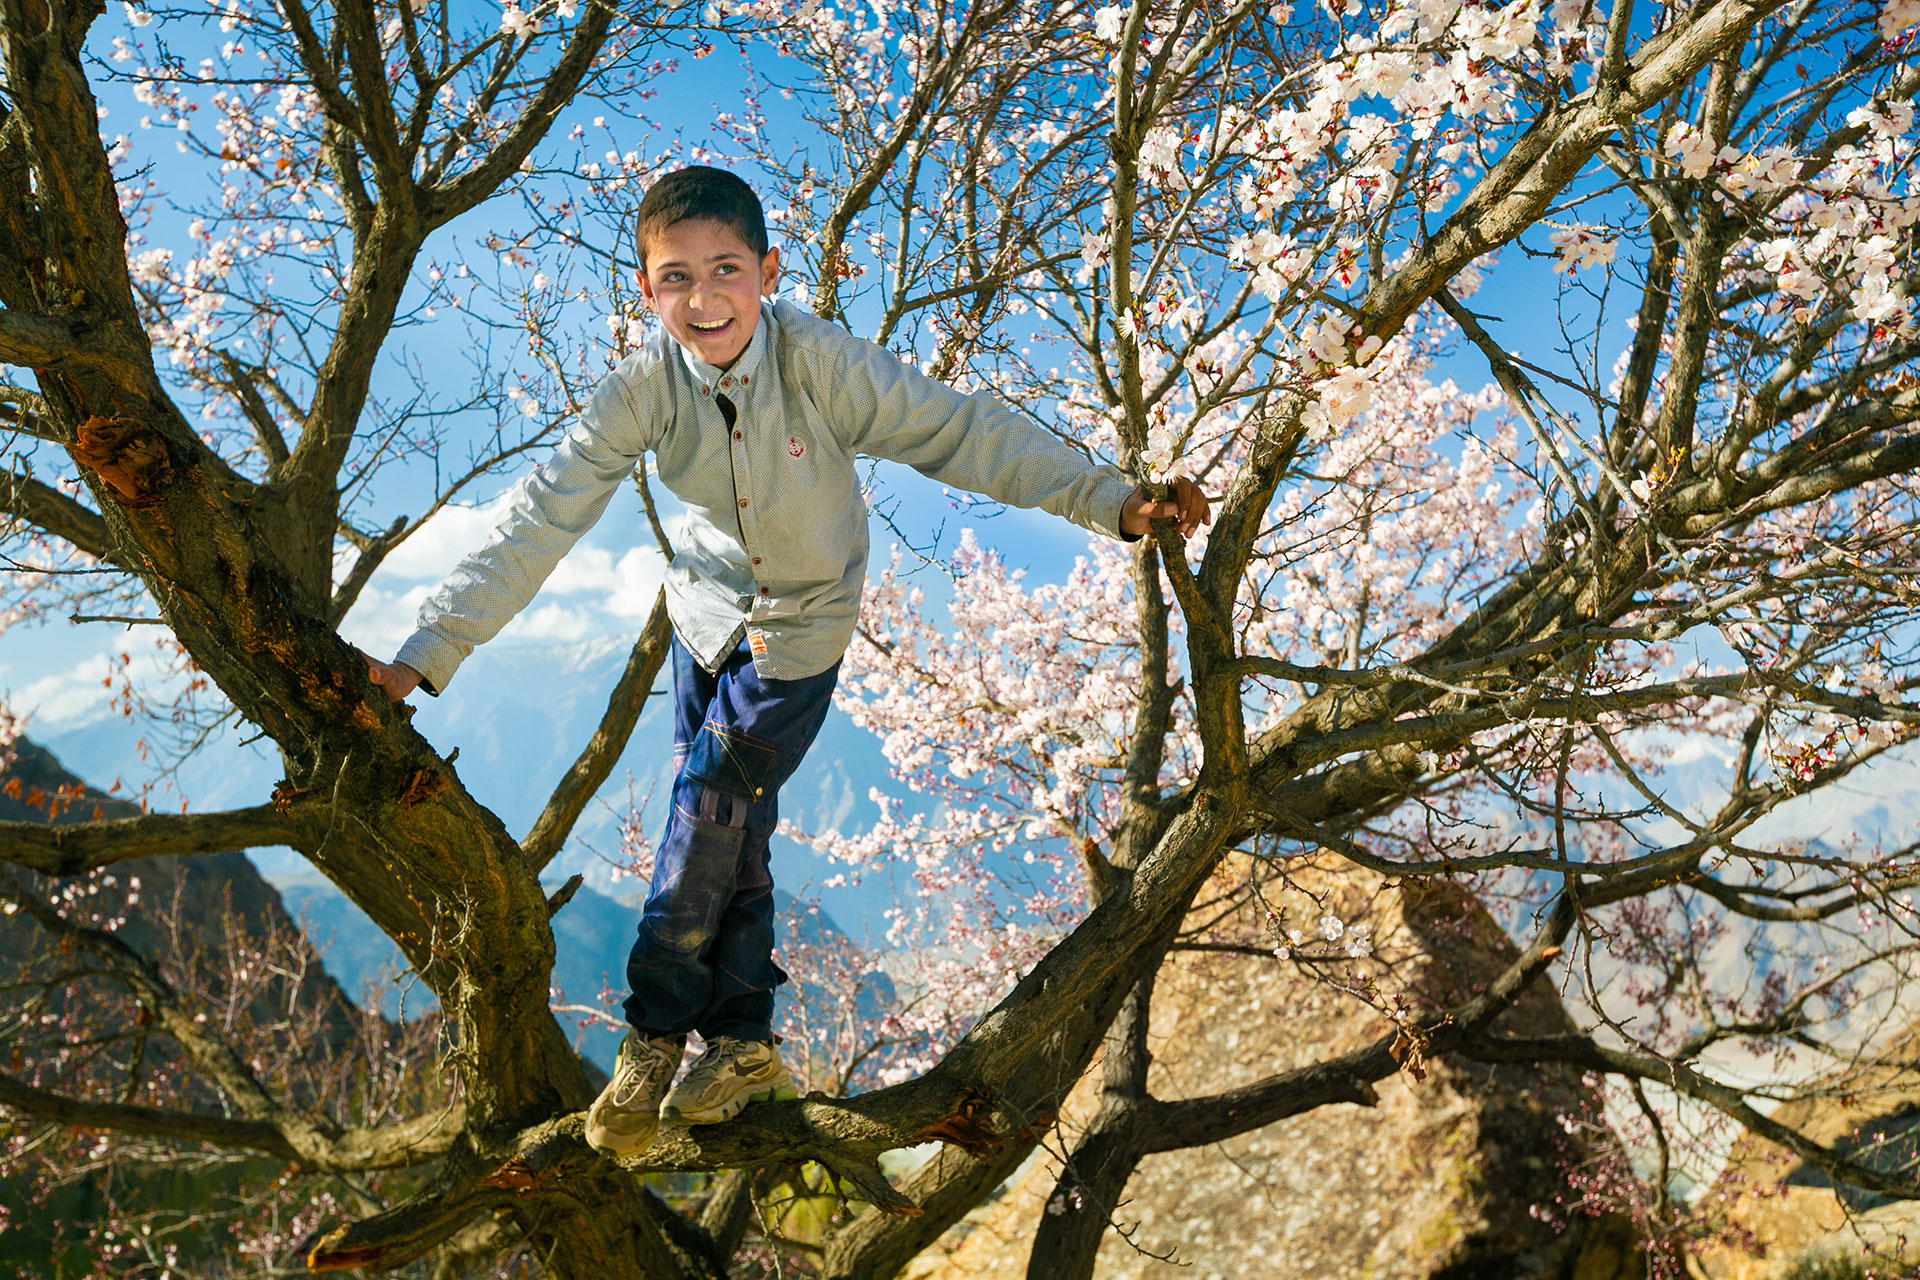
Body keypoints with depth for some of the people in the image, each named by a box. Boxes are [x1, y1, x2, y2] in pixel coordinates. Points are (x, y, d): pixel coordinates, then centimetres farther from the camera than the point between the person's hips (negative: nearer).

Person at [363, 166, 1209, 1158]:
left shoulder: (824, 363, -27)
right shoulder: (643, 389, -19)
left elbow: (961, 433, -23)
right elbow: (540, 520, -19)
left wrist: (1113, 502, -27)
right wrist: (427, 654, -24)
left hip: (799, 632, -3)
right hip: (707, 612, 3)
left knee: (707, 823, -4)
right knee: (730, 827, 8)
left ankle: (656, 1037, 18)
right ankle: (742, 1046, 26)